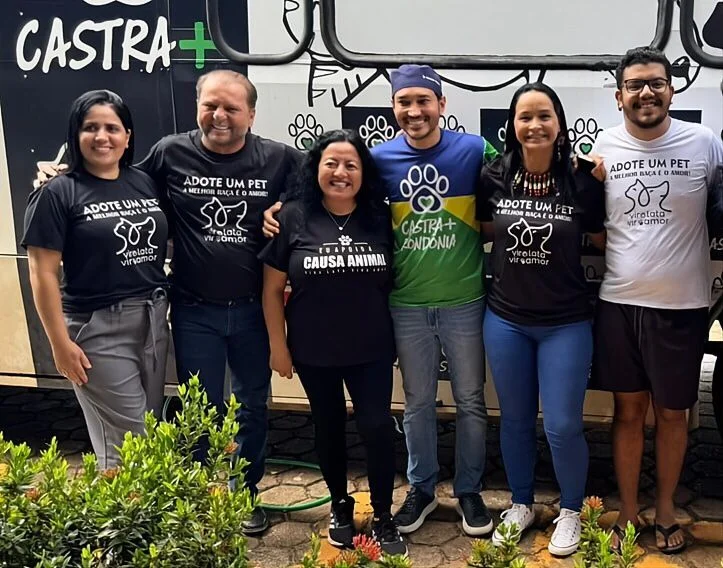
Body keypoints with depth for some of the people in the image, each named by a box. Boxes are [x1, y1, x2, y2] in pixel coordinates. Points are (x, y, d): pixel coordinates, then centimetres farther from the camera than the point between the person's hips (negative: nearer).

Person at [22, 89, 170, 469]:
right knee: (128, 443, 0)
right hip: (98, 329, -5)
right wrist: (60, 343, -13)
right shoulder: (58, 193, -8)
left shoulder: (146, 184, 7)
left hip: (153, 320, 5)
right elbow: (43, 274, -10)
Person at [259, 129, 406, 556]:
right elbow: (272, 288, -2)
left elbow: (397, 278, 5)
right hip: (313, 351, 0)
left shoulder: (380, 218, -4)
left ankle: (384, 516, 17)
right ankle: (341, 506, 35)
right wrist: (278, 345, -2)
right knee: (329, 426, 15)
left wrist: (399, 336, 3)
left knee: (377, 425, -3)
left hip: (372, 349, 0)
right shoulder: (293, 218, -8)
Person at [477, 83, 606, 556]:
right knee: (515, 420, 16)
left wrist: (605, 188, -9)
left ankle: (571, 512, 29)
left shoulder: (582, 181, -10)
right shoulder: (494, 177, -5)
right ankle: (521, 505, 37)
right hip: (505, 319, 2)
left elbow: (602, 242, 1)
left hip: (566, 323, -2)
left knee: (563, 426, 3)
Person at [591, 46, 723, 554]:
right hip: (619, 303, 1)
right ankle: (627, 512, 29)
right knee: (629, 410, 13)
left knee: (672, 412, 13)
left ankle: (666, 510, 33)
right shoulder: (604, 147, 0)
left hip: (682, 306, -1)